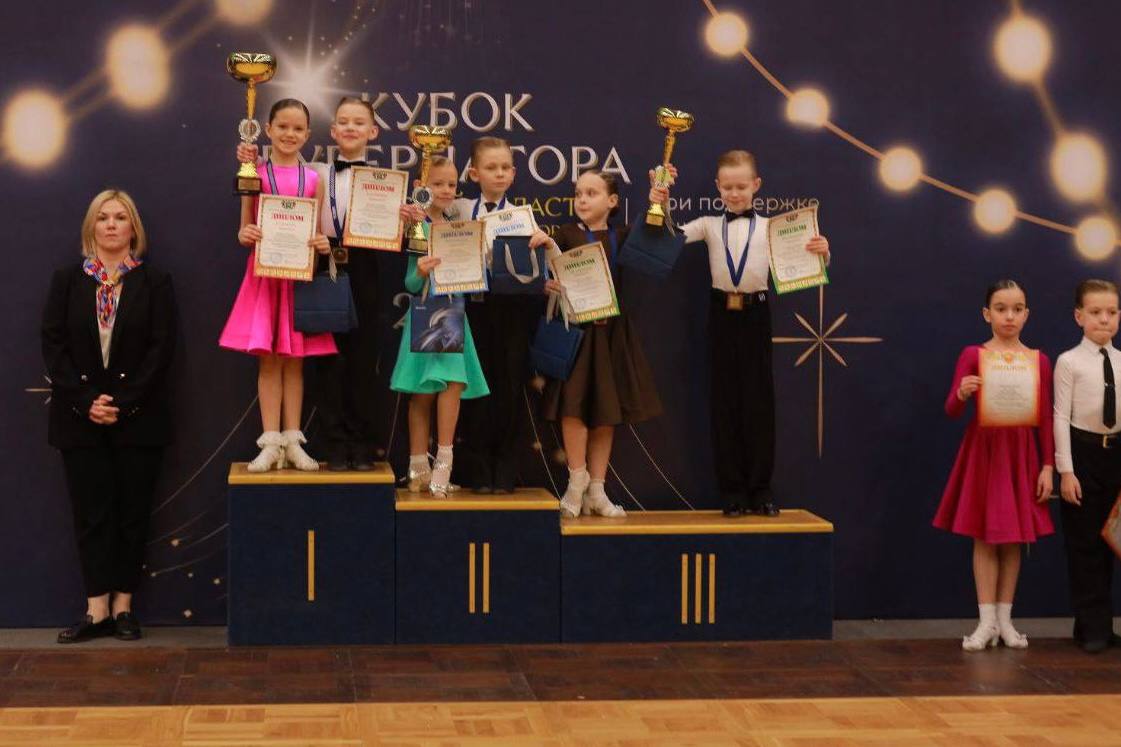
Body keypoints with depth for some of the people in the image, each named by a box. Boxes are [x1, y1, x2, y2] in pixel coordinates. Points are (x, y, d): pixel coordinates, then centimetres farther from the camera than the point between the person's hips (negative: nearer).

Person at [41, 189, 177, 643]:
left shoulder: (155, 282, 3)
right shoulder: (67, 280, 8)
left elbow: (161, 349, -4)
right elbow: (53, 344, 1)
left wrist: (123, 402, -12)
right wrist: (86, 401, -10)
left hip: (138, 418, -1)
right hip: (81, 418, 1)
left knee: (133, 511, 2)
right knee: (91, 512, 0)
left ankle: (123, 606, 8)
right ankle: (97, 610, 3)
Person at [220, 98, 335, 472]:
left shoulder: (313, 180, 5)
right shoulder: (255, 175, 2)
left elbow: (320, 231, 7)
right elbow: (244, 231, 4)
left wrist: (324, 244, -14)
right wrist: (245, 235, -18)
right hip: (264, 274, -1)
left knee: (294, 359, 5)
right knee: (268, 359, 0)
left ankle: (292, 441, 10)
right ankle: (271, 443, 3)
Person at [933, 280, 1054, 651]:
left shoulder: (1038, 360, 3)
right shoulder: (973, 355, -3)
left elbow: (1045, 419, 4)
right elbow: (952, 410, -6)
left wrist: (1048, 467, 0)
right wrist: (962, 393, -28)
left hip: (1021, 454, 2)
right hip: (982, 451, -2)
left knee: (1014, 537, 6)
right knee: (984, 536, 0)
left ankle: (1005, 620, 14)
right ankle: (987, 622, 4)